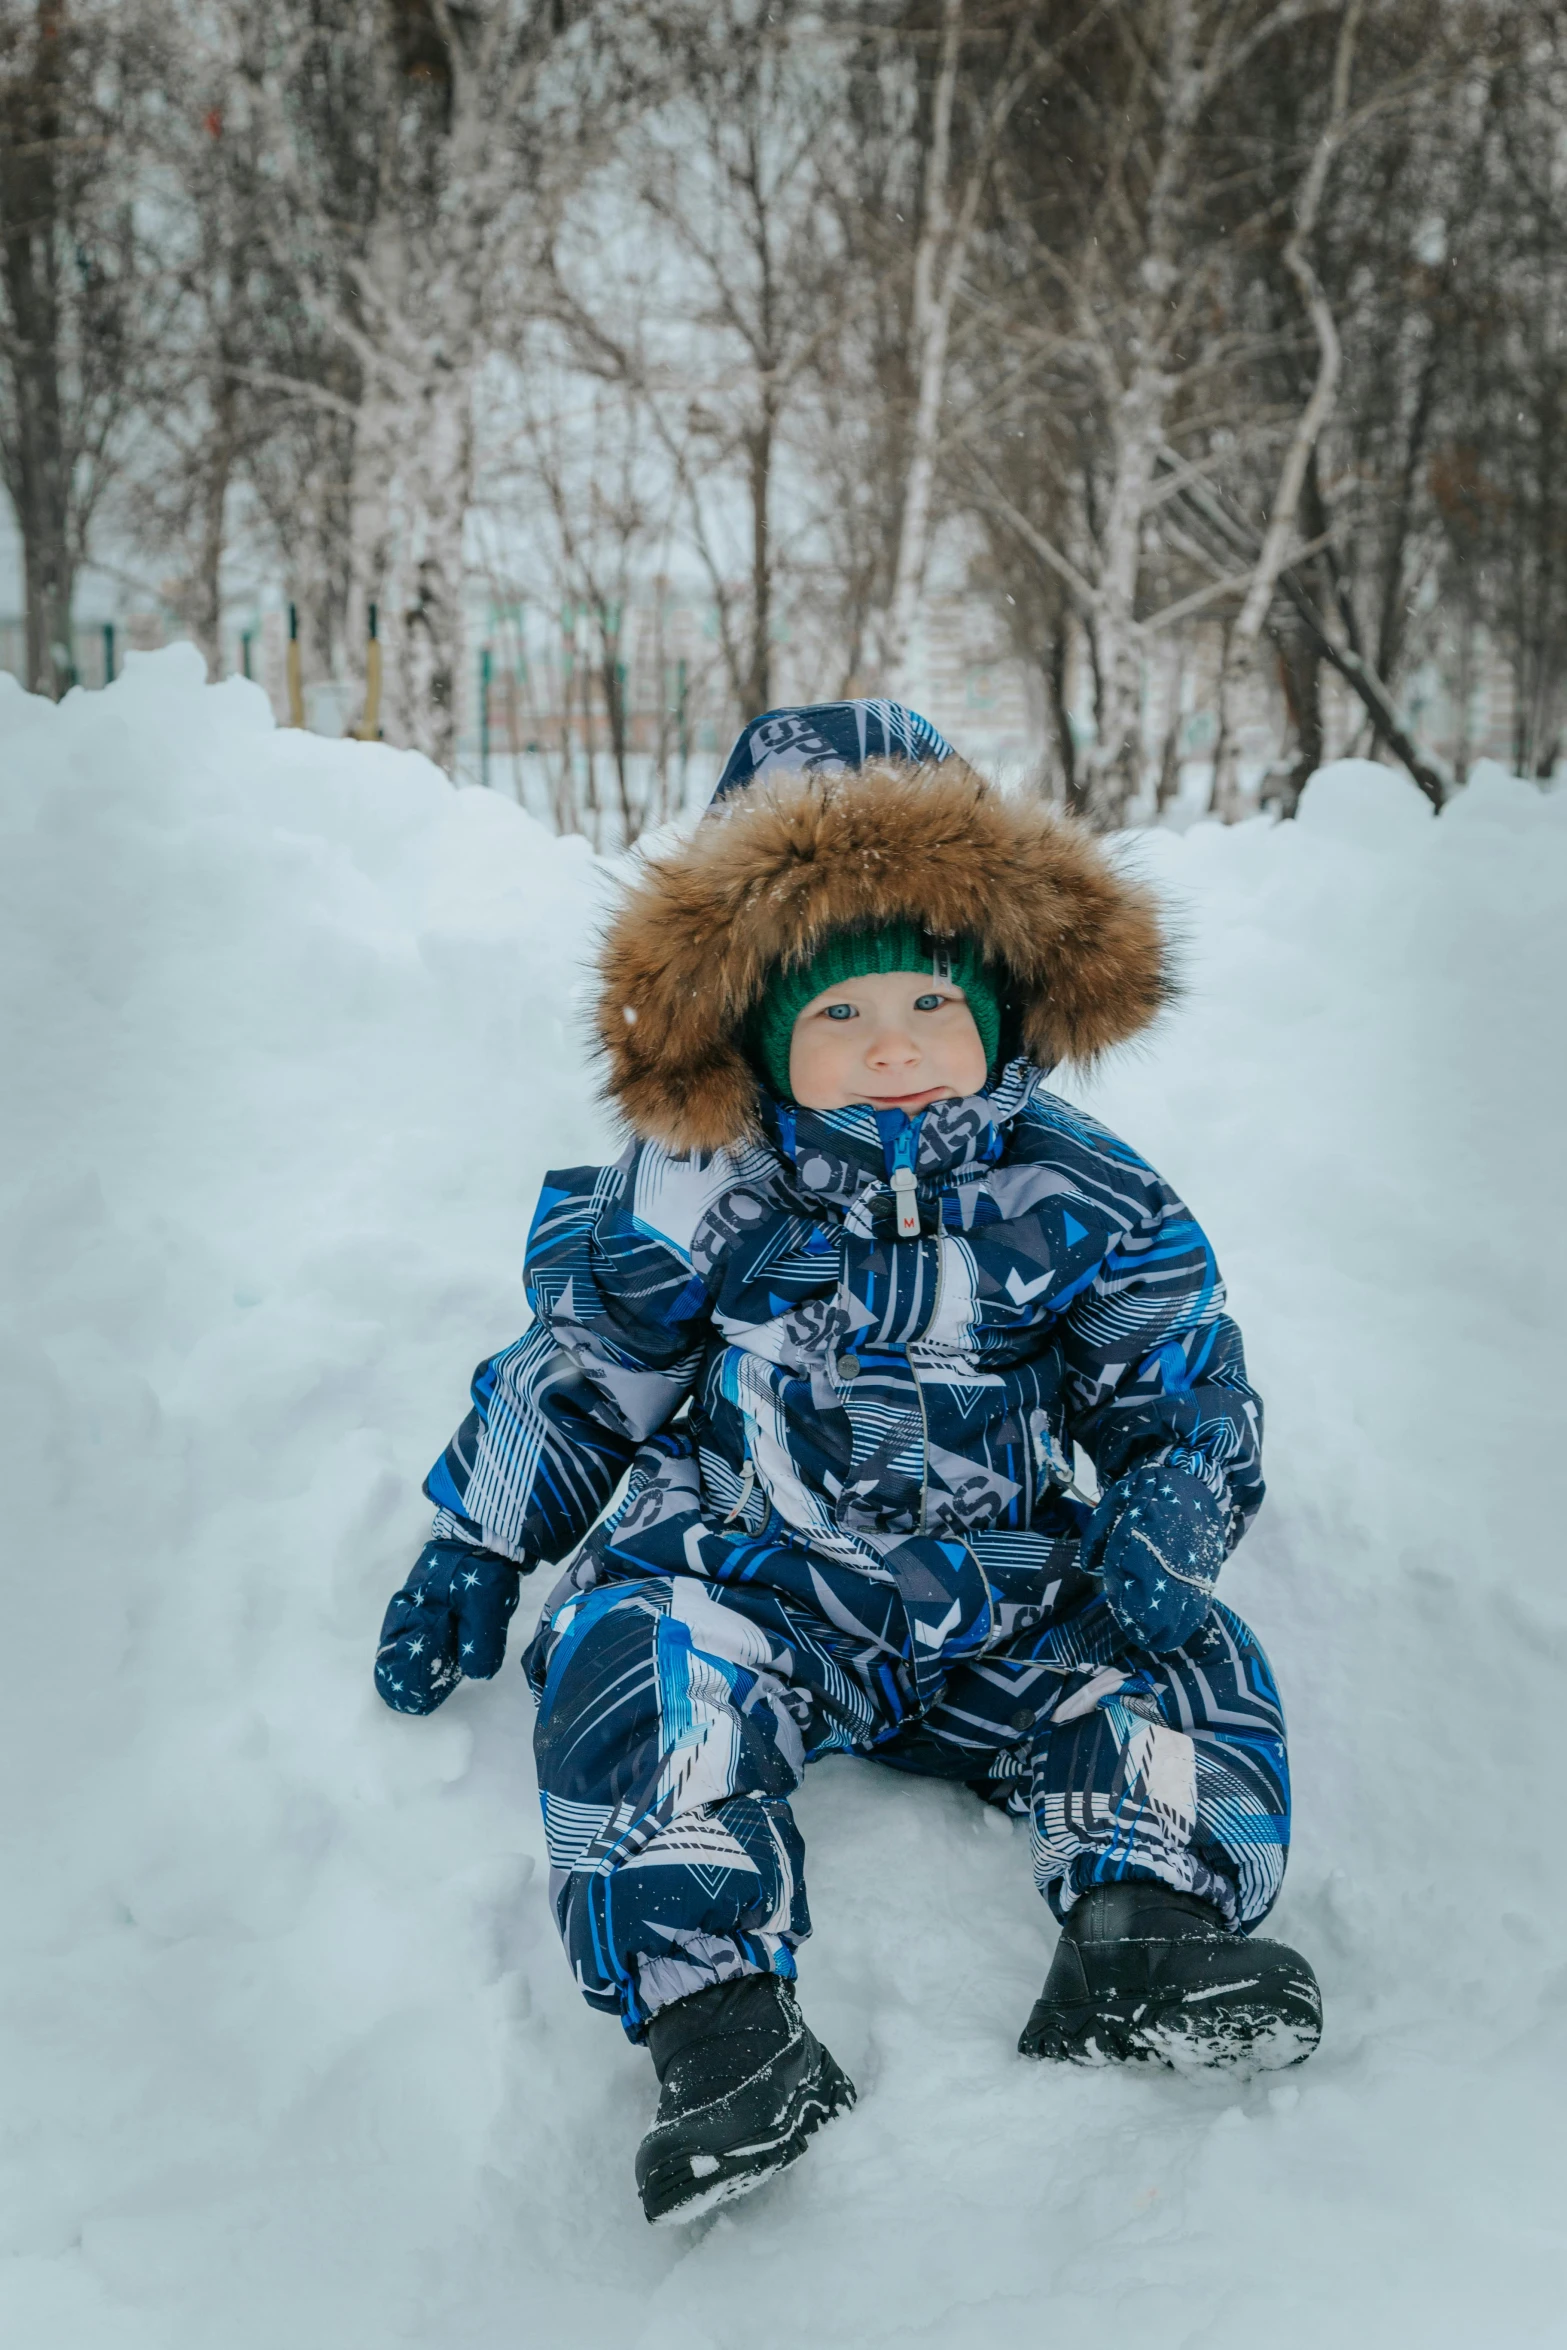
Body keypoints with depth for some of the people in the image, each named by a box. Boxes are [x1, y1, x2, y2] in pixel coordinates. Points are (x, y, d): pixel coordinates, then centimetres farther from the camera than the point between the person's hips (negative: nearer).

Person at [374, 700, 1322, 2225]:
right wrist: (470, 1552, 7)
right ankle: (713, 2014, -38)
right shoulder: (700, 1197, -5)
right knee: (639, 1660, -31)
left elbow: (1186, 1388, 7)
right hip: (748, 1579, -2)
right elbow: (575, 1374, 6)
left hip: (1003, 1597, 2)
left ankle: (1143, 1932, -29)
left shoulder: (1077, 1202, -2)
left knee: (1189, 1670, -16)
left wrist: (1167, 1525, -13)